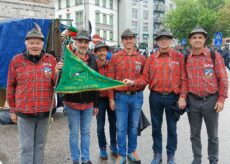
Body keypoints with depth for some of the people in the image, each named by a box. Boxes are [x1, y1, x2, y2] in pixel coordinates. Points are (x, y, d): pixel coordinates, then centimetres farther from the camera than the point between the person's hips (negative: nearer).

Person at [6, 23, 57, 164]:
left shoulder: (51, 60, 1)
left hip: (44, 111, 2)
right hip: (24, 111, -1)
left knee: (40, 144, 16)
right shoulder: (17, 60, -2)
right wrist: (12, 109, 7)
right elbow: (10, 86, 4)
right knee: (27, 146, 8)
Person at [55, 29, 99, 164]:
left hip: (88, 103, 3)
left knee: (86, 132, 14)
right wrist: (59, 71, -30)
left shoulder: (92, 60, 3)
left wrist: (96, 104, 8)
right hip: (72, 102, -3)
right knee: (74, 133, 9)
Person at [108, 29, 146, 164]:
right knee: (121, 128, 5)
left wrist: (139, 91, -1)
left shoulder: (141, 58, 5)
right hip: (121, 96, -2)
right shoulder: (115, 57, -1)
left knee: (134, 127, 14)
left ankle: (132, 151, 31)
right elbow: (111, 79, -1)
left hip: (137, 97, 2)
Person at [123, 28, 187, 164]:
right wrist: (133, 82, -14)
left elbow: (183, 79, -4)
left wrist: (182, 97, -10)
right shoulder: (151, 58, 4)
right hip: (155, 97, 2)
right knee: (156, 126, 11)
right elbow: (146, 78, 2)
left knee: (172, 127, 9)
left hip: (173, 97, -2)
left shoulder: (179, 57, -1)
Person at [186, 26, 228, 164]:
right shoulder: (186, 58, 2)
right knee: (195, 134, 14)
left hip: (211, 100, -2)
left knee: (212, 135, 11)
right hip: (192, 101, 3)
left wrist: (221, 99, -9)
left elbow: (223, 79, -5)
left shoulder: (215, 55, -6)